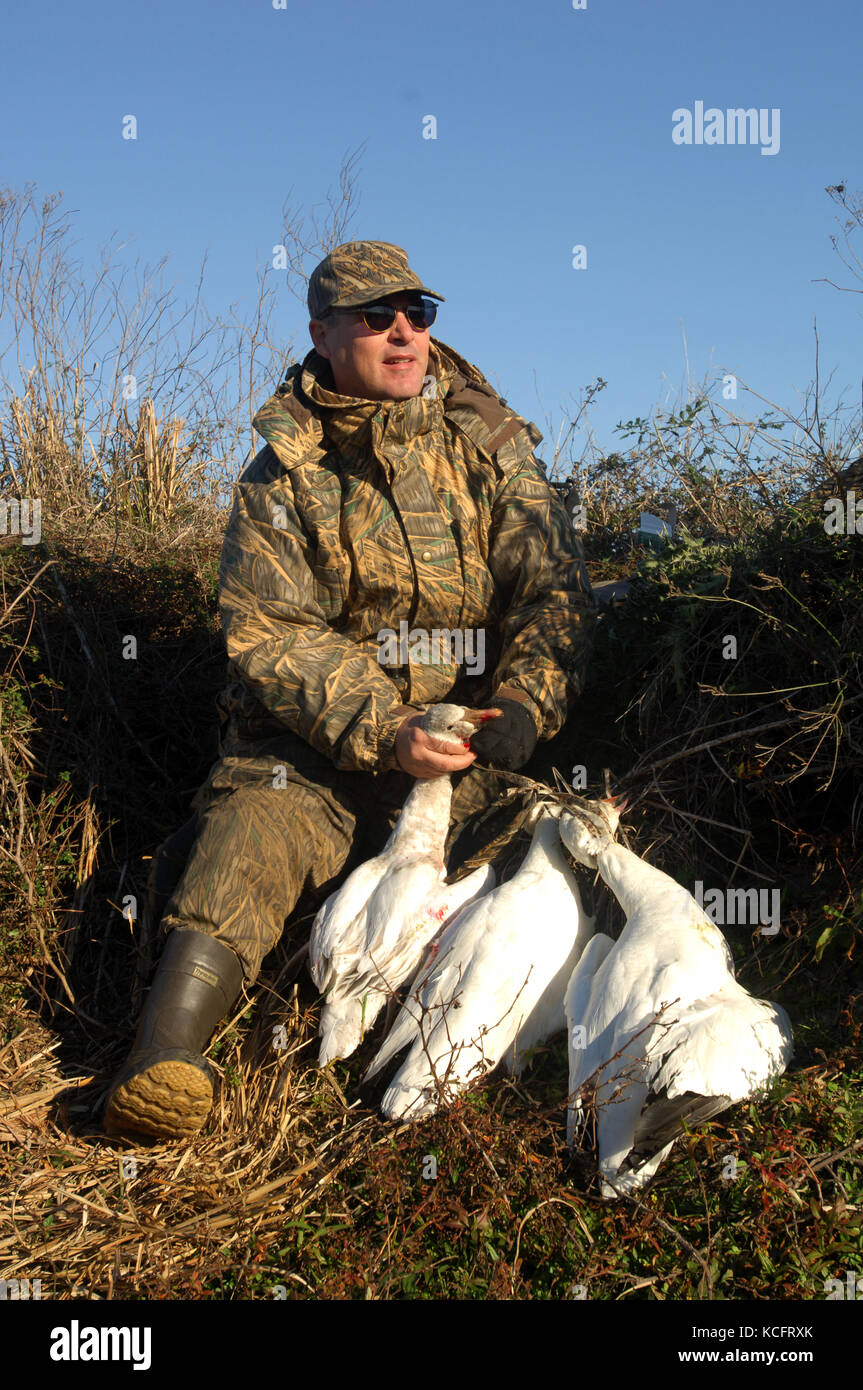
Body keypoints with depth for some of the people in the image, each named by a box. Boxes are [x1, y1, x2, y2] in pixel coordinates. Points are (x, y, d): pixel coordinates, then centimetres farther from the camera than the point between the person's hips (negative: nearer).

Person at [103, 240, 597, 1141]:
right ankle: (163, 1056, -37)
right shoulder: (282, 473, 2)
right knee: (261, 818, -29)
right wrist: (380, 729, -22)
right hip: (315, 727, -2)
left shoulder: (489, 445, 7)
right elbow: (265, 632, -7)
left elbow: (552, 587, 3)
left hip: (464, 725, 2)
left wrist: (524, 705, -17)